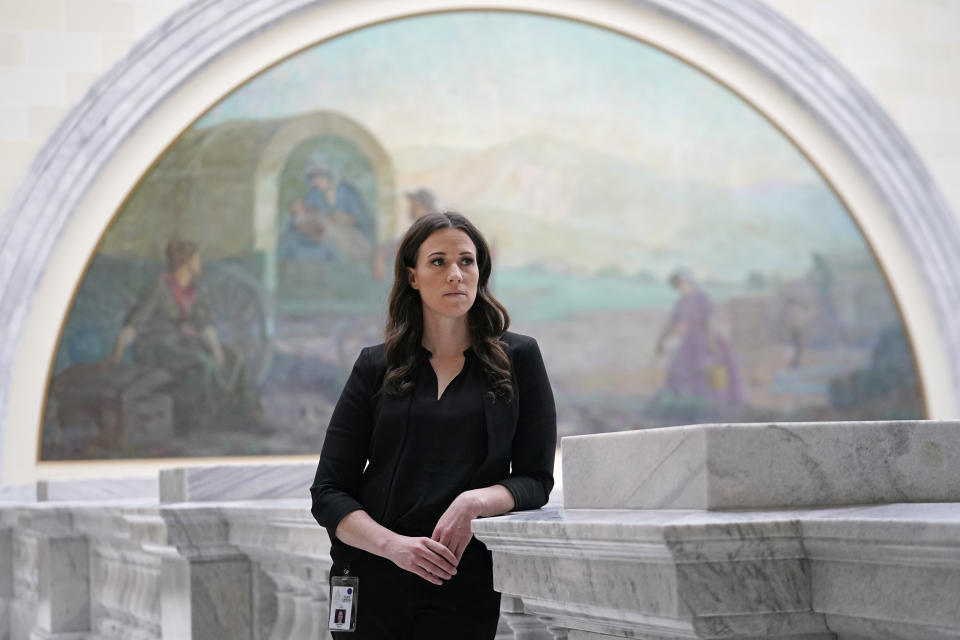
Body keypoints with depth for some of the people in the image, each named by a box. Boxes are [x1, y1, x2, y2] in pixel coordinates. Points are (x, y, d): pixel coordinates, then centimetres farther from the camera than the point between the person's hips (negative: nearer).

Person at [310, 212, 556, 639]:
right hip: (372, 582, 1)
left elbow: (536, 480, 4)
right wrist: (394, 545, -14)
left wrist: (476, 501, -16)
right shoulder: (376, 367, 6)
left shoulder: (517, 359, 5)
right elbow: (328, 493, 3)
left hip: (465, 587, -1)